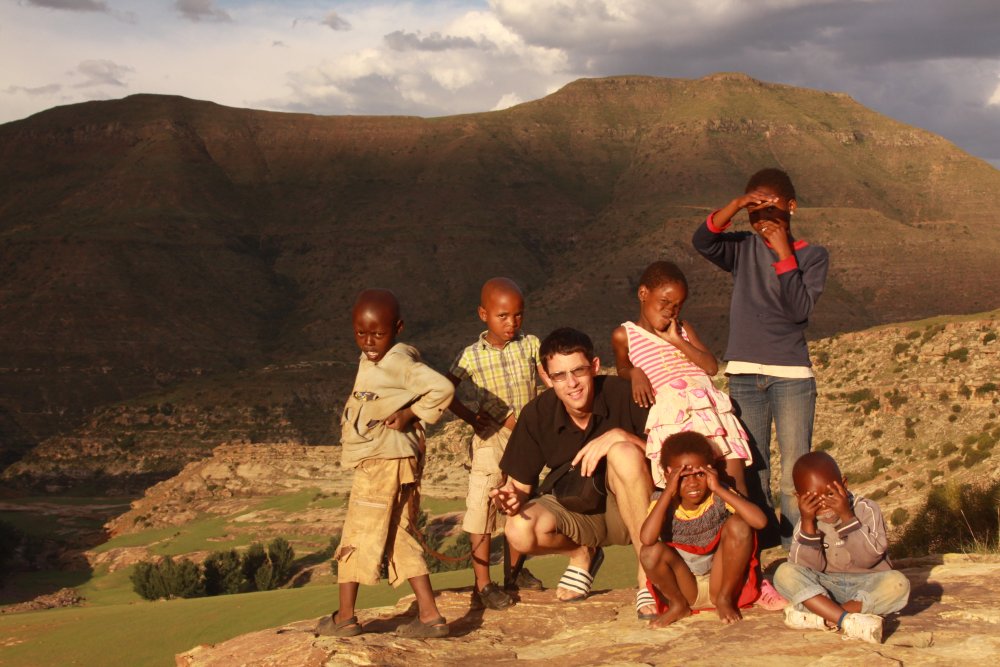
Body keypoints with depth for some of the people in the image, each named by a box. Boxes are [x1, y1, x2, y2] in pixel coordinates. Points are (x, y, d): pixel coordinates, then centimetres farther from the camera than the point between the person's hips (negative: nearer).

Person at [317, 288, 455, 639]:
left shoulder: (398, 360, -16)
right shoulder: (370, 362, 14)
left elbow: (442, 388, -24)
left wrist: (412, 414, -16)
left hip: (384, 461, -10)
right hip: (374, 460, 10)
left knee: (357, 535, 0)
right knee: (399, 538, 11)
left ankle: (345, 617, 10)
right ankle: (430, 616, 11)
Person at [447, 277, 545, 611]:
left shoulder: (530, 345, -2)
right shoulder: (472, 355, -7)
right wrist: (471, 418, -11)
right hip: (489, 440, -3)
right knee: (482, 506, -6)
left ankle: (514, 571, 32)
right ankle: (483, 584, 0)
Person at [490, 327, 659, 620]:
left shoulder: (622, 395, -19)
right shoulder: (537, 415, -11)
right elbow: (520, 484, -5)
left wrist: (621, 436, -36)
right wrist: (514, 497, -29)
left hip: (628, 510, -3)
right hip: (576, 513, 3)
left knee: (624, 452, -33)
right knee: (520, 531, -27)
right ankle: (582, 555, 10)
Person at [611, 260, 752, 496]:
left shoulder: (683, 329, 22)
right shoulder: (624, 335, 10)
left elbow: (712, 367, 12)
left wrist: (676, 341, 3)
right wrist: (635, 373, 3)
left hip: (711, 405, 4)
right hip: (672, 413, -4)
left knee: (736, 484, -4)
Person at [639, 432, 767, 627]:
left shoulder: (718, 498, -10)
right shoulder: (665, 505, -10)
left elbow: (760, 521, -28)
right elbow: (647, 538, -32)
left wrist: (719, 488, -28)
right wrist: (668, 492, -30)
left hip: (720, 580, 0)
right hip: (685, 588, 0)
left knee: (738, 524, -22)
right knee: (650, 552, -28)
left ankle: (725, 598, -4)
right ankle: (678, 605, 2)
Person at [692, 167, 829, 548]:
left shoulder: (812, 256, 3)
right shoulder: (744, 248, 9)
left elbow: (799, 309, -11)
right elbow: (702, 241, -10)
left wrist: (784, 252, -11)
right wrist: (736, 205, -22)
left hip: (792, 376, -2)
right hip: (744, 376, 2)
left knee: (795, 474, -7)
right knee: (751, 475, 3)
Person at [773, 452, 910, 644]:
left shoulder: (866, 510, -5)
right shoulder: (807, 522, 2)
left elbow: (867, 558, -18)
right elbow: (807, 569, -11)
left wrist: (847, 517, -25)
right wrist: (807, 523, -20)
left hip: (867, 586, -1)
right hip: (824, 588, 2)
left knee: (897, 583, -32)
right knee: (784, 573, -23)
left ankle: (821, 617, -32)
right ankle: (849, 620, -37)